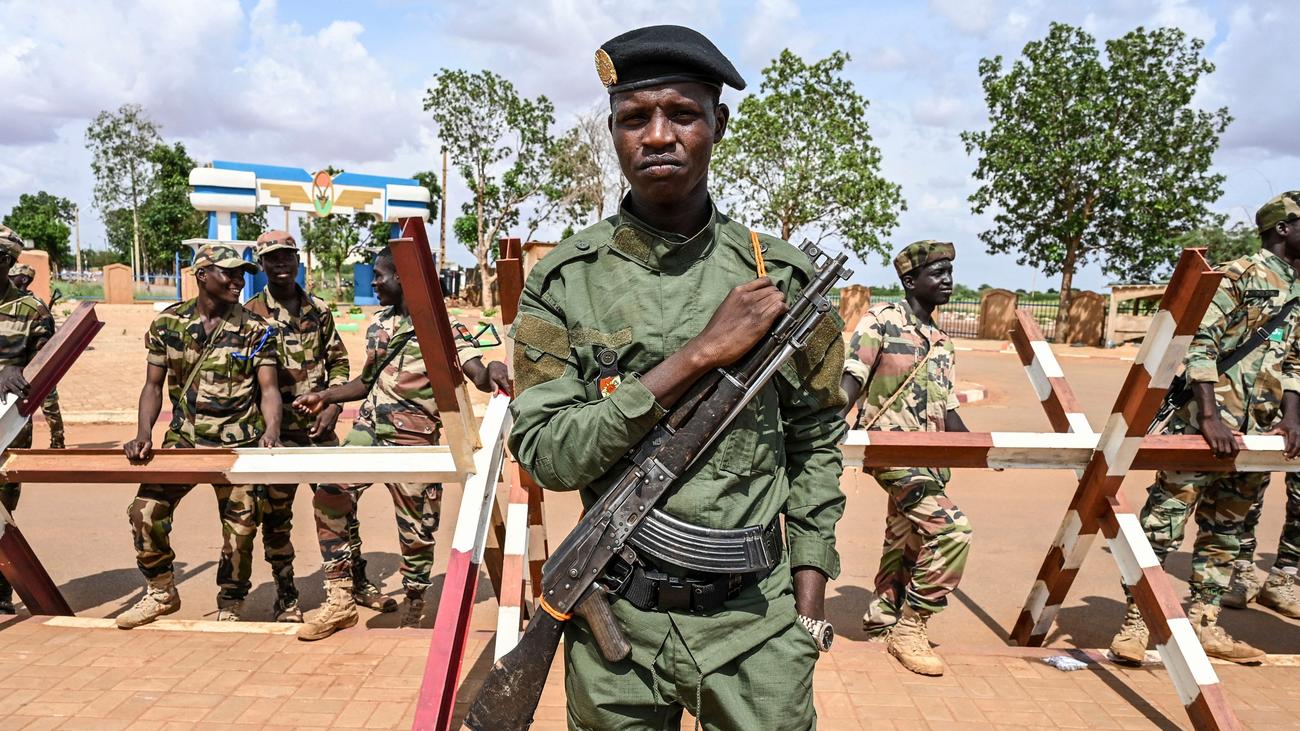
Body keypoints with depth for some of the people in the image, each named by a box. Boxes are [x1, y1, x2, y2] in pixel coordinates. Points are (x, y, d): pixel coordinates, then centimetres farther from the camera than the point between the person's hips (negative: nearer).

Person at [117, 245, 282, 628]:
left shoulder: (255, 329, -1)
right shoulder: (167, 323, 4)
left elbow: (268, 387, -6)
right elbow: (153, 384, 7)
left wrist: (272, 430, -25)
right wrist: (144, 434, -8)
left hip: (239, 444, -2)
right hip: (183, 438, 2)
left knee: (240, 526, -1)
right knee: (146, 508, -9)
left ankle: (230, 607, 22)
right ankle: (161, 592, 16)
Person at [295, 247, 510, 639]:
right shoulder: (378, 324, 11)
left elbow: (479, 375, -18)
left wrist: (493, 371, -41)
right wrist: (324, 397, 14)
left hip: (414, 441, -5)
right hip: (368, 429, 5)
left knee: (416, 530, 4)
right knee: (329, 497, -11)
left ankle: (413, 611, 25)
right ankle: (340, 600, -1)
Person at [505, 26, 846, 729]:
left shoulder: (782, 276, -3)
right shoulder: (563, 281, -7)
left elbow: (814, 441, 5)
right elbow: (544, 454, -14)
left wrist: (811, 600, 2)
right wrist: (695, 356, -22)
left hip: (757, 619, 1)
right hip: (615, 621, 0)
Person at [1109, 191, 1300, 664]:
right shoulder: (1238, 277, -7)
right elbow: (1200, 344, -13)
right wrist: (1210, 417, -20)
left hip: (1257, 433, 8)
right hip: (1205, 425, -8)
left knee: (1225, 531, 13)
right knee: (1165, 519, -7)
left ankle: (1203, 623, 24)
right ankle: (1134, 623, 0)